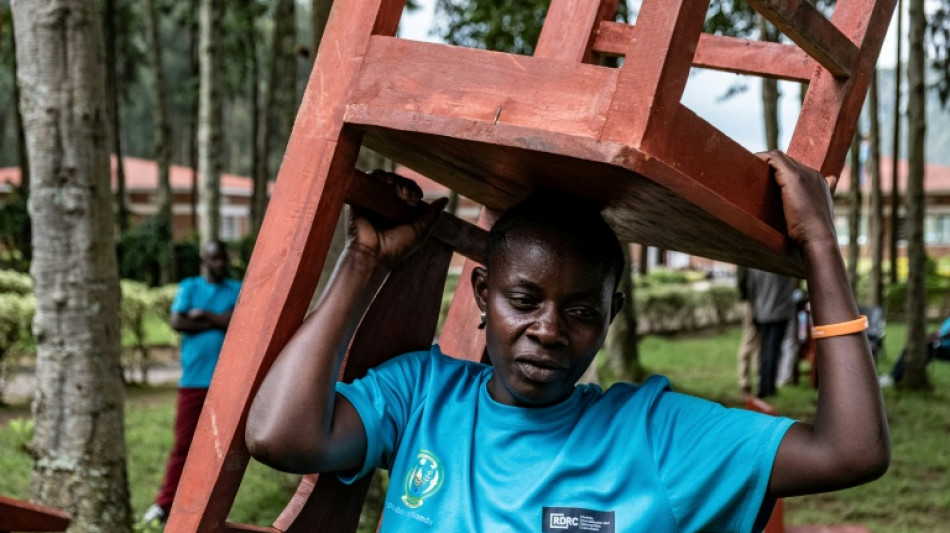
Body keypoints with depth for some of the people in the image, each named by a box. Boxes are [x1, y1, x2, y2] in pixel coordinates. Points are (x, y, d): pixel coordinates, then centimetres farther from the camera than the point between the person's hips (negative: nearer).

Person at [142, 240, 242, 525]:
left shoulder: (237, 290, 7)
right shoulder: (189, 287, 6)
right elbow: (177, 322, -7)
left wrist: (203, 314, -6)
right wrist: (217, 322, -8)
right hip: (193, 379, -1)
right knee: (183, 443, -1)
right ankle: (165, 504, 4)